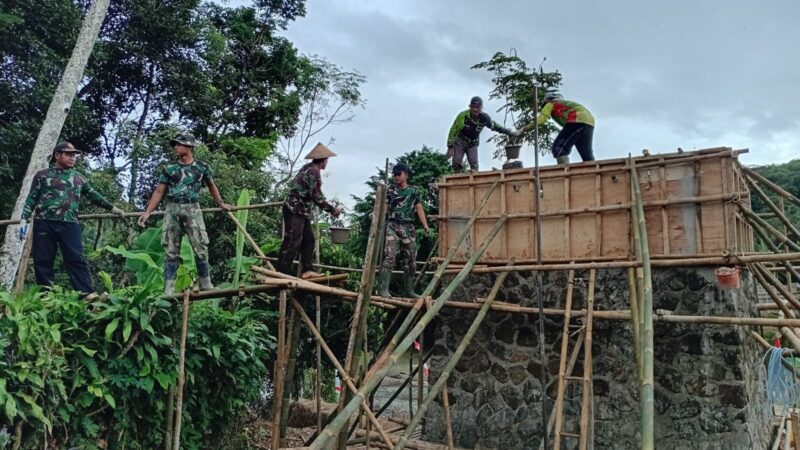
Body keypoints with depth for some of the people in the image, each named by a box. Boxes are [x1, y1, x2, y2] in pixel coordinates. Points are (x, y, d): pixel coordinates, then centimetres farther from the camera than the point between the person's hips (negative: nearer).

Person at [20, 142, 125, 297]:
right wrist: (24, 220, 1)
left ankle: (87, 293, -14)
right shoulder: (42, 175, 10)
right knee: (42, 261, 1)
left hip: (70, 224, 1)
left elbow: (94, 195, 26)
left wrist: (112, 208, 25)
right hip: (44, 223, -1)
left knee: (76, 259, -7)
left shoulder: (78, 178, 18)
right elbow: (31, 198, 9)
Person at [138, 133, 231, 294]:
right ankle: (169, 289, 2)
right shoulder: (169, 169, 11)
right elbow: (159, 192, 10)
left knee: (200, 248, -4)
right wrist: (147, 212, 1)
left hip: (192, 210, -1)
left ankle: (206, 284, 7)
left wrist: (220, 203, 24)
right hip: (172, 210, 2)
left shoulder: (202, 167, 7)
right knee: (171, 251, 0)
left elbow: (212, 186, 22)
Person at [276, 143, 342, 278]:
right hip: (295, 210, -10)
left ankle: (307, 270, 11)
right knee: (292, 241, -9)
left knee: (308, 239, 10)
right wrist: (332, 210, -11)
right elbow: (317, 197, -19)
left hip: (302, 210, 10)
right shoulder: (314, 171, -16)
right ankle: (282, 272, -6)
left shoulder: (308, 168, 13)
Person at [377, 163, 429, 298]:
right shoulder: (390, 190, 7)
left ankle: (408, 290, 17)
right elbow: (384, 208, 2)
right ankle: (384, 289, -17)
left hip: (409, 228, 3)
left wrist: (425, 225, -9)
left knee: (410, 260, 7)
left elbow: (419, 209, 4)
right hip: (393, 226, -3)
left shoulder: (413, 191, 10)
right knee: (389, 257, -17)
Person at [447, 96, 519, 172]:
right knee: (456, 164, -9)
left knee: (474, 164, -13)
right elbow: (453, 130, -19)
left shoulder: (484, 118, -16)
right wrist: (450, 147, -20)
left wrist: (510, 133, 5)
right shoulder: (463, 116, -26)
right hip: (459, 143, -2)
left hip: (473, 144, 2)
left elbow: (495, 126, 2)